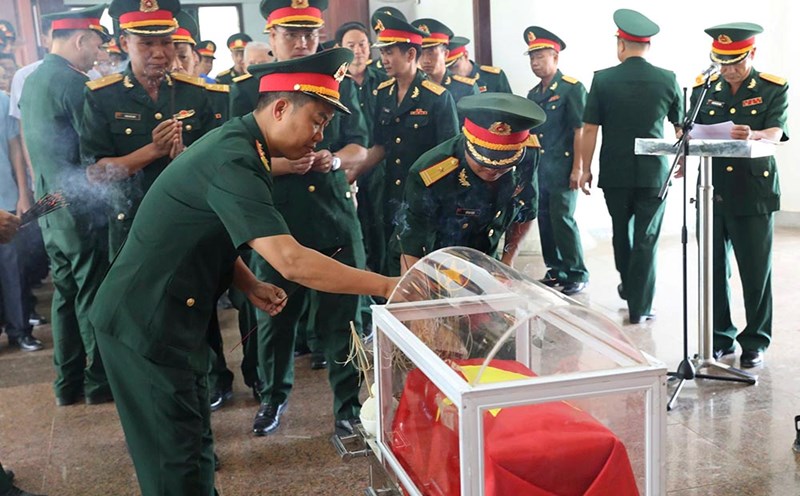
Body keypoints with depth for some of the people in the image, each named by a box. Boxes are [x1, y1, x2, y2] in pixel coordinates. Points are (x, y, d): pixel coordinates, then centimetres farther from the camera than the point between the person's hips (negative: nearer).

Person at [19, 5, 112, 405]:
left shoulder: (31, 81, 11)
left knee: (65, 293, 14)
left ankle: (67, 383, 22)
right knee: (93, 296, 2)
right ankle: (99, 381, 12)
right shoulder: (73, 82, -16)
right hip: (81, 207, -8)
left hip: (50, 207, 8)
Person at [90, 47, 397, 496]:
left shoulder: (235, 142, 7)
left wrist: (249, 285, 3)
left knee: (193, 440, 18)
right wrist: (386, 286, -27)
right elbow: (291, 260, -33)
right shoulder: (233, 161, -25)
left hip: (171, 316, 10)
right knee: (177, 459, -1)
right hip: (147, 323, -10)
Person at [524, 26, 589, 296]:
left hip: (563, 168, -7)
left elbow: (580, 130, -11)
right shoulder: (533, 94, 14)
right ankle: (556, 270, 22)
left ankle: (577, 275, 4)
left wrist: (577, 168, -15)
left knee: (562, 219, -7)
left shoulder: (572, 88, -7)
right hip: (540, 169, 7)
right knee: (545, 220, 10)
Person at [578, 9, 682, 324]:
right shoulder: (667, 79, -2)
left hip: (615, 172, 1)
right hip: (654, 172, 0)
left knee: (621, 231, 20)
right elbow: (681, 127, 6)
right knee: (646, 238, 4)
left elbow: (590, 129, -5)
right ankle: (640, 306, 5)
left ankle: (629, 286, 39)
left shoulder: (603, 79, -6)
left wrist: (585, 168, 5)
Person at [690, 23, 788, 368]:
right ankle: (720, 337, 21)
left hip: (753, 193, -3)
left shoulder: (773, 89, 2)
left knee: (756, 272, 1)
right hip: (711, 192, 3)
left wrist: (753, 136, -35)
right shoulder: (703, 89, 11)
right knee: (713, 270, 7)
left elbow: (775, 135, -12)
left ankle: (755, 342, 14)